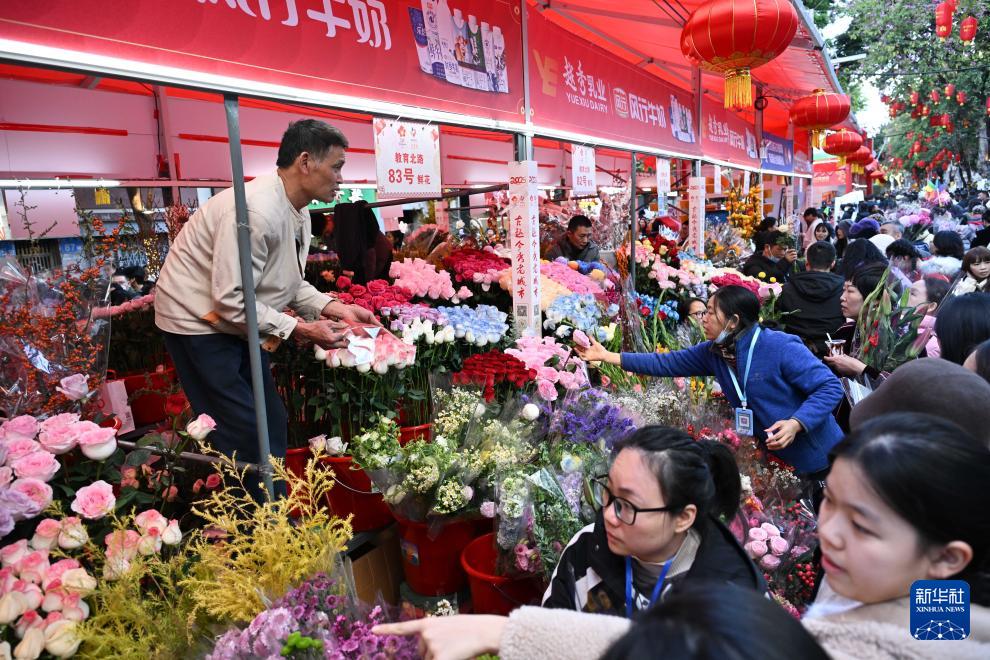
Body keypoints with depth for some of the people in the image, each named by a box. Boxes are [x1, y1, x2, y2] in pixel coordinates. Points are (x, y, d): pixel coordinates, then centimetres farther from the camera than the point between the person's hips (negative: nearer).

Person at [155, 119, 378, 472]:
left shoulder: (298, 213, 3)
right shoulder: (256, 210, -28)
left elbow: (289, 283, 9)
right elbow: (231, 299, -28)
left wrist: (334, 308, -5)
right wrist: (299, 329, -24)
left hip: (236, 324, 10)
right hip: (198, 321, -9)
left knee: (272, 423, 12)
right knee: (244, 435, -7)